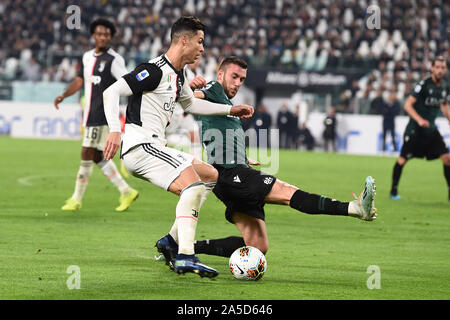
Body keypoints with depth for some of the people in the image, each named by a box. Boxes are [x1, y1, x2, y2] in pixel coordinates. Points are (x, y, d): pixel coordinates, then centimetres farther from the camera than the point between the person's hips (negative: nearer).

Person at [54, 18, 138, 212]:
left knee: (87, 154, -8)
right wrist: (63, 96, 9)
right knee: (97, 157, 10)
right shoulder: (87, 57, 15)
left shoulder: (114, 60, -8)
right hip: (90, 114, 8)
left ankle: (76, 199, -1)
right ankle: (126, 192, 18)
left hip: (102, 115, -8)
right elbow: (80, 80, 22)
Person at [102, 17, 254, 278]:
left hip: (155, 149, 11)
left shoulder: (179, 74, 18)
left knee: (211, 175, 17)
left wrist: (230, 110, 38)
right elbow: (111, 92, -19)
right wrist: (115, 130, -31)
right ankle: (185, 256, -35)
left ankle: (172, 240, 10)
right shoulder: (155, 70, -13)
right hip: (140, 146, -11)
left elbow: (190, 104, 39)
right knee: (193, 185, -25)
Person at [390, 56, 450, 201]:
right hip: (415, 129, -6)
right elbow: (408, 105, -17)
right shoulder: (424, 84, -16)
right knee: (403, 159, -2)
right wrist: (419, 119, -29)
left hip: (431, 129, 6)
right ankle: (393, 191, 14)